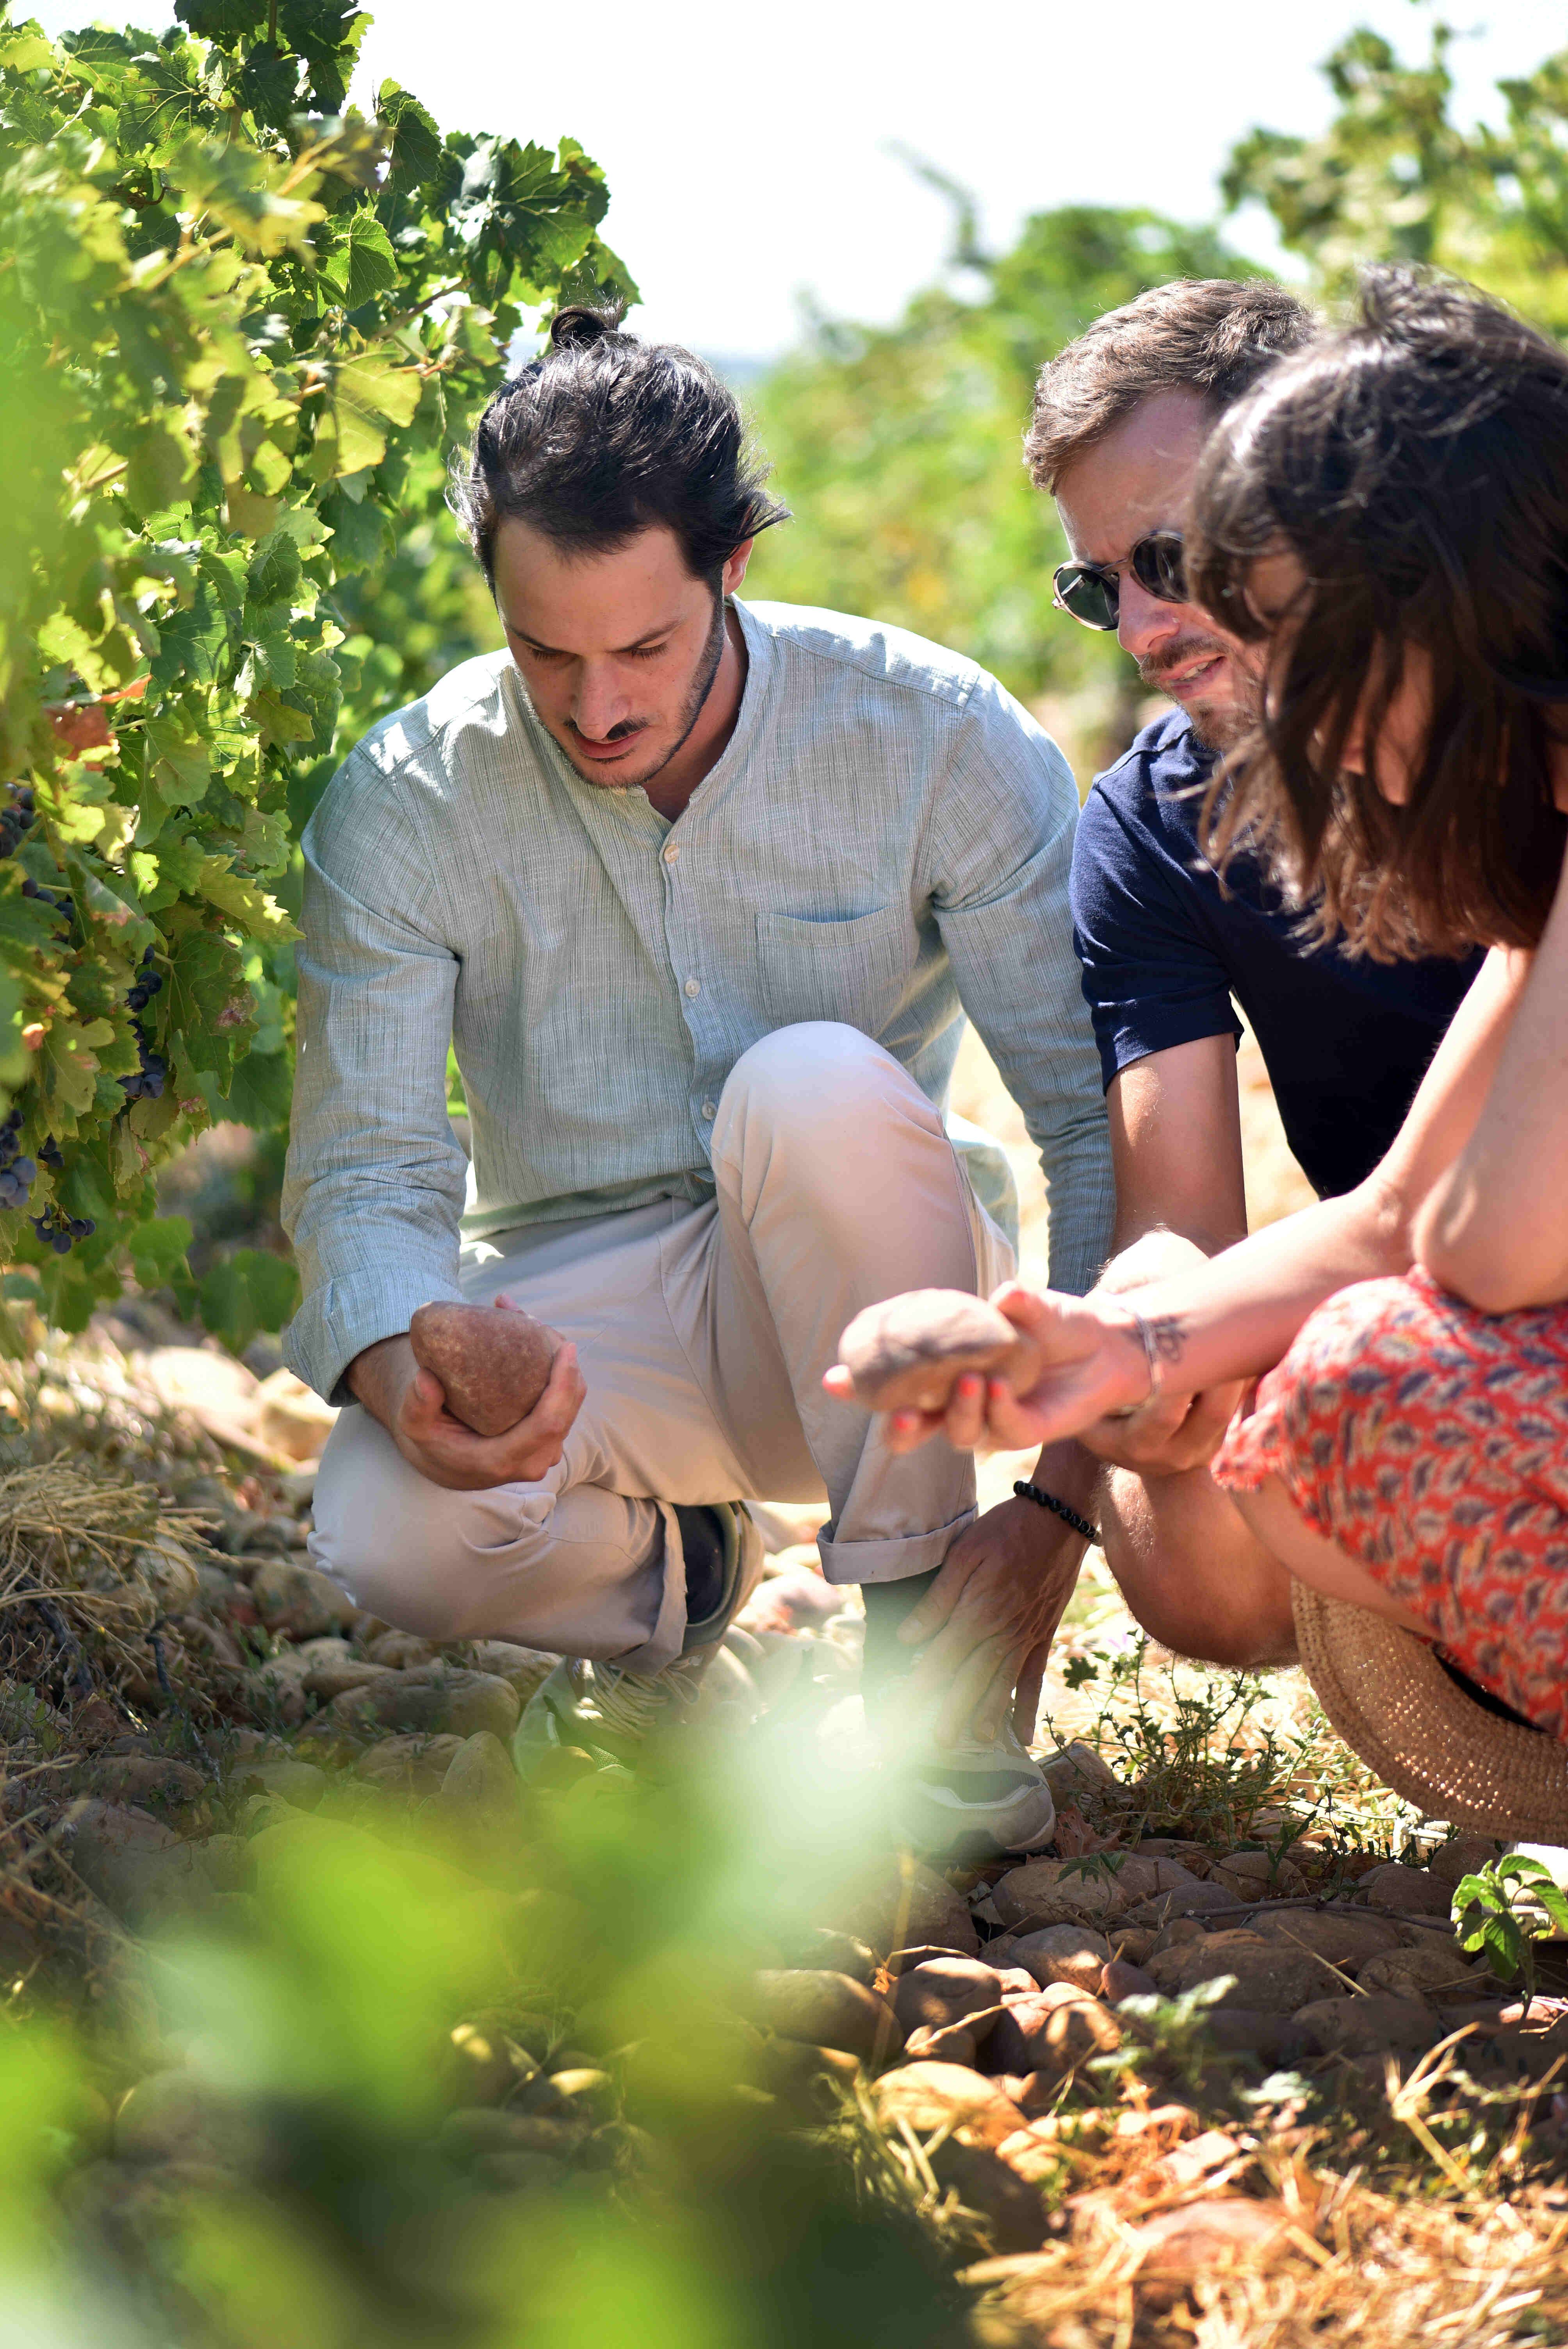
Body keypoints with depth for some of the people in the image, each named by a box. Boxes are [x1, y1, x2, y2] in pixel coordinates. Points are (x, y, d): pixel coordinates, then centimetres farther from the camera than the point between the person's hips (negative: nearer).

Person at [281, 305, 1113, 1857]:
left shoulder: (939, 740, -15)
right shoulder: (404, 805, -11)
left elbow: (1107, 1120, -15)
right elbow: (361, 1165, -13)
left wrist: (1067, 1493, -26)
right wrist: (403, 1378, -37)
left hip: (862, 1310, -1)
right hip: (580, 1302, 1)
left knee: (817, 1084, -36)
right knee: (386, 1533, -32)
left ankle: (925, 1644, -18)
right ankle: (667, 1577, 5)